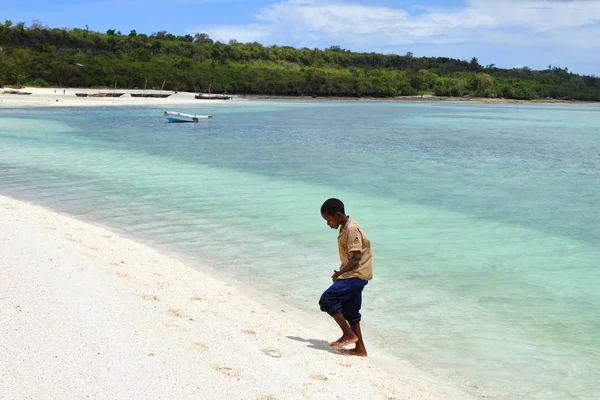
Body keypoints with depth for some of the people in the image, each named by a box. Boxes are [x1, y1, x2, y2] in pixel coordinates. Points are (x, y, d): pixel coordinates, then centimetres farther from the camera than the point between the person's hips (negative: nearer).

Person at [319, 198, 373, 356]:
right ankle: (359, 348, 18)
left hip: (356, 275, -10)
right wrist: (341, 273, 11)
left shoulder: (351, 229, -18)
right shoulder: (345, 228, 13)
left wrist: (339, 273, -14)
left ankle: (349, 334, -4)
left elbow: (356, 258, -23)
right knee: (349, 311, 13)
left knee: (327, 300, -13)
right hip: (354, 275, 10)